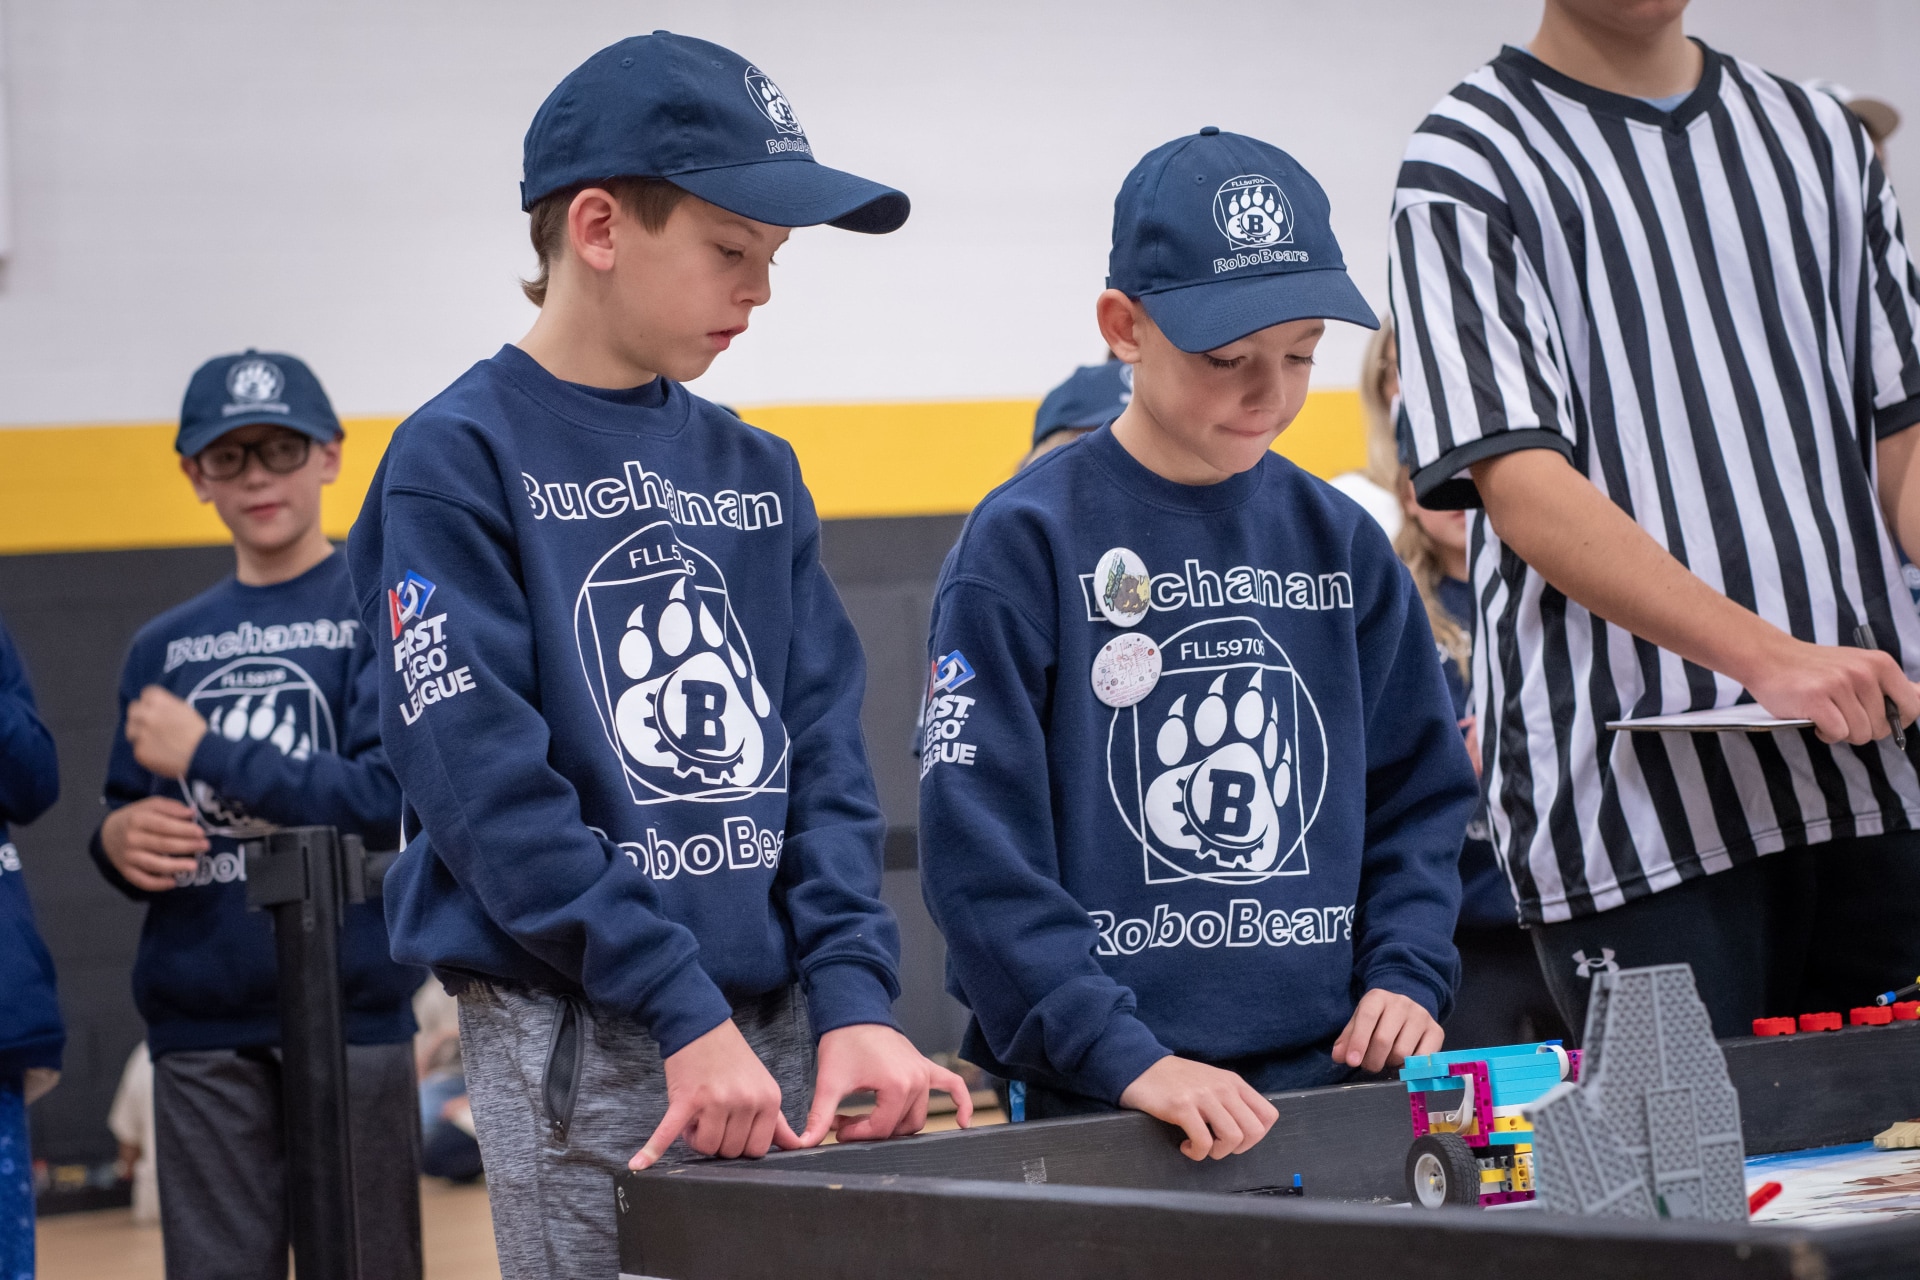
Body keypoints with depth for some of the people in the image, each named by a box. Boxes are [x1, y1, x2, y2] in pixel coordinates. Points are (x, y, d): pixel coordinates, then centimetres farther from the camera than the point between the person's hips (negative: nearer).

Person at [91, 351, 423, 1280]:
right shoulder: (164, 647, 13)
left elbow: (393, 797, -12)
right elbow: (127, 814, 17)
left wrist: (206, 754, -10)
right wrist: (120, 844, -7)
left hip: (350, 1005, -4)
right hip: (200, 1026, 4)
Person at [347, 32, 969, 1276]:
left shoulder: (757, 473, 13)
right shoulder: (458, 460, -6)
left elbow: (826, 752, 9)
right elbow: (487, 780, -14)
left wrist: (854, 997, -6)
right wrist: (685, 1014, -18)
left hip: (781, 1030, 6)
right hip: (578, 1045, -5)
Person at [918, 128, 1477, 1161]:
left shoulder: (1339, 544, 9)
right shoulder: (1026, 543, -6)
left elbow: (1420, 792, 17)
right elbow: (979, 849, -13)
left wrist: (1406, 976, 1)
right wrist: (1126, 1056, -20)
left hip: (1323, 1080, 4)